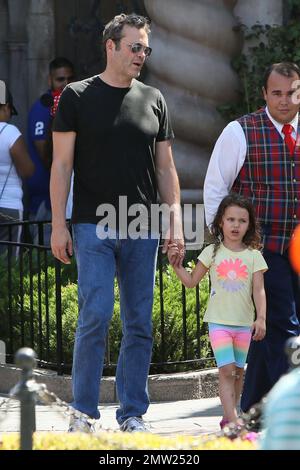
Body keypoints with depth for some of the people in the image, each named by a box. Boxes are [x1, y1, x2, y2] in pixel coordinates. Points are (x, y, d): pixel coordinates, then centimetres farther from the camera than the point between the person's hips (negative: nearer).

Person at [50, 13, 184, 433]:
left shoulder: (153, 100, 12)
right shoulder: (77, 97, 2)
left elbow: (166, 167, 15)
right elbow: (61, 164, 0)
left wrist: (175, 223, 5)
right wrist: (58, 225, -7)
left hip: (142, 230, 4)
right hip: (94, 226, -3)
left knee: (140, 324, 3)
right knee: (96, 315, -11)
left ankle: (133, 413, 10)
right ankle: (83, 410, 0)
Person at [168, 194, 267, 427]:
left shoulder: (253, 256, 3)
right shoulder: (212, 252, 3)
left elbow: (259, 290, -1)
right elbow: (191, 281, 9)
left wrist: (261, 318, -12)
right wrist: (176, 264, -4)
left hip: (244, 323, 2)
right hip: (219, 321, -2)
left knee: (238, 372, 10)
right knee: (226, 370, -12)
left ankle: (230, 417, 22)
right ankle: (234, 421, -19)